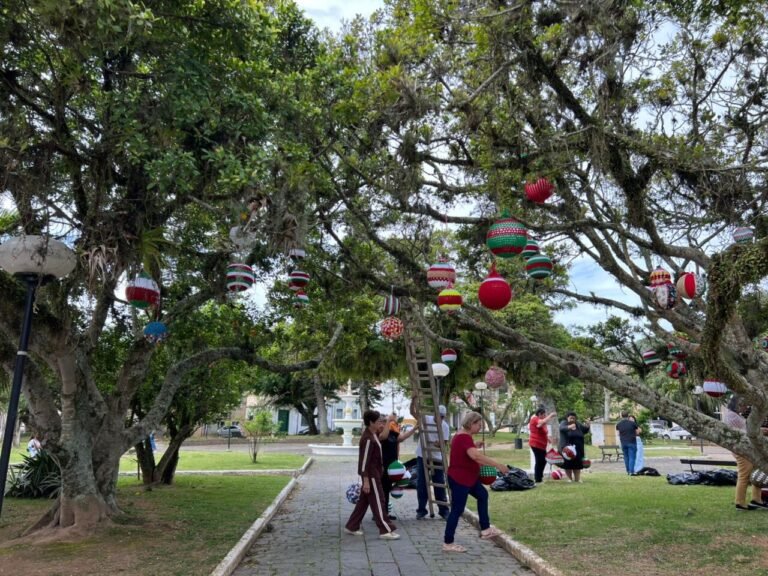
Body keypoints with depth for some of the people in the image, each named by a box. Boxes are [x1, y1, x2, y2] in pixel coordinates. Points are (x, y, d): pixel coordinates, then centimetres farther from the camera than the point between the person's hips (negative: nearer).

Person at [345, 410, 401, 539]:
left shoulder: (373, 435, 7)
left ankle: (351, 527, 24)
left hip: (374, 473, 10)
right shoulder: (368, 439, -21)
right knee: (378, 502, -3)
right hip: (371, 475, -10)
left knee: (363, 501, 15)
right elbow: (364, 461, -22)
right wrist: (366, 481, -22)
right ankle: (386, 530, 3)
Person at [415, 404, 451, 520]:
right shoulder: (426, 419, -4)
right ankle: (421, 510, 14)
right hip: (422, 456, 0)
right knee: (421, 484, 4)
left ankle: (443, 510, 14)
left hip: (437, 458, 0)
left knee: (439, 485, 5)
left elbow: (444, 443, -9)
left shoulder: (445, 426, -4)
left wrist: (439, 444, -31)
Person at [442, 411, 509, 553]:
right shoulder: (464, 438, -24)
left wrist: (474, 446, 10)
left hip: (466, 477, 11)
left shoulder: (462, 435, 9)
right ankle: (448, 544, 6)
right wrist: (498, 465, -35)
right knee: (457, 510, -3)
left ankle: (485, 530, 28)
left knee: (482, 495, 20)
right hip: (460, 479, -11)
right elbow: (476, 456, -39)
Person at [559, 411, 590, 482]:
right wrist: (569, 427, -47)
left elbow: (585, 431, 10)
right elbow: (562, 428, -26)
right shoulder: (564, 423, -5)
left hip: (577, 448, 4)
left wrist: (587, 426, -13)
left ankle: (577, 479, 11)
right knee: (568, 464, -1)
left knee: (577, 464, 3)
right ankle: (570, 479, 12)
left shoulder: (578, 424, 9)